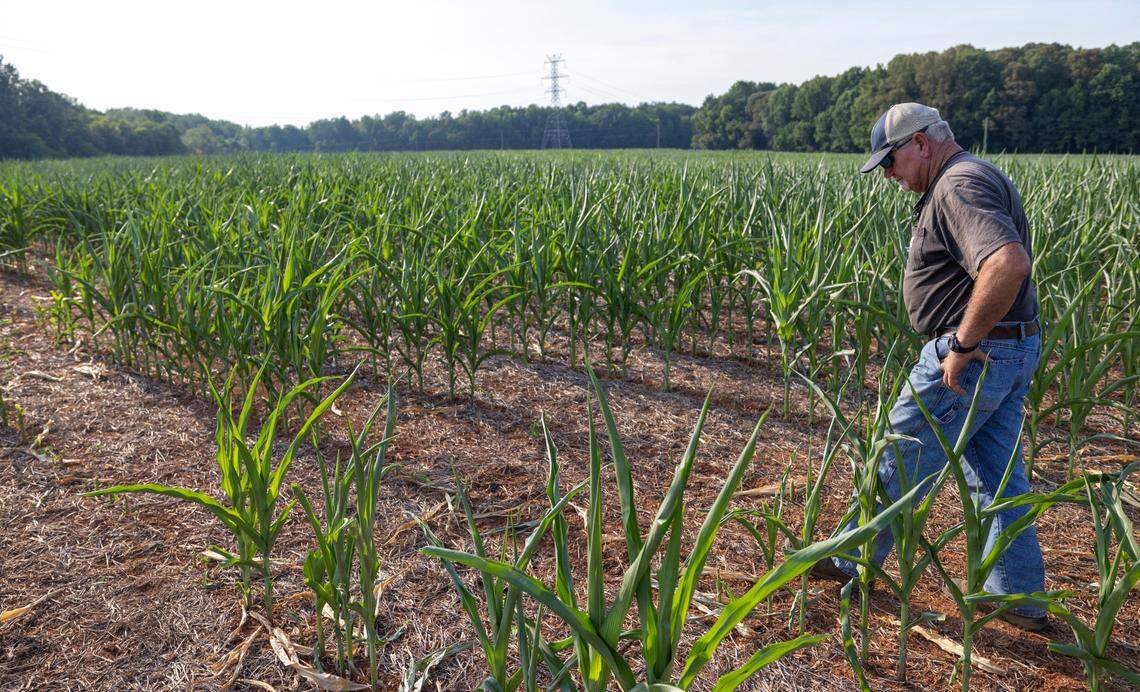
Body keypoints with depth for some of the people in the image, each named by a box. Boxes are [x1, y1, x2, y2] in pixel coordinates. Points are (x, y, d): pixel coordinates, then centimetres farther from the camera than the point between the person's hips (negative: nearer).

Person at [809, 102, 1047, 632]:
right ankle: (1021, 595, 25)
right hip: (1015, 351, 10)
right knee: (998, 474, 15)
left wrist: (963, 341, -27)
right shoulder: (977, 178, 16)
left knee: (899, 463, 5)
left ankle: (851, 559, 21)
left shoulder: (958, 186, -19)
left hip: (971, 358, -10)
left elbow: (1009, 264, -36)